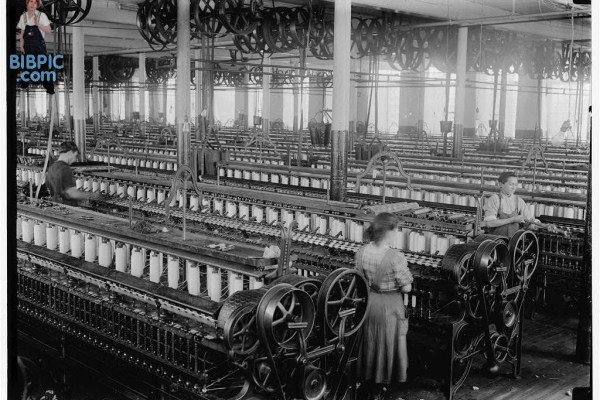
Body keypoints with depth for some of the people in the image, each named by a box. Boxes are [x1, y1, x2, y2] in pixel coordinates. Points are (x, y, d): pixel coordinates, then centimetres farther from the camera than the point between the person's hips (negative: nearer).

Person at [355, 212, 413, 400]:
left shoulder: (362, 252, -8)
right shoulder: (395, 257, -26)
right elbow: (406, 288, -18)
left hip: (369, 302, 5)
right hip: (389, 307, -5)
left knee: (369, 342, 22)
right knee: (387, 344, 13)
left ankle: (368, 380, 39)